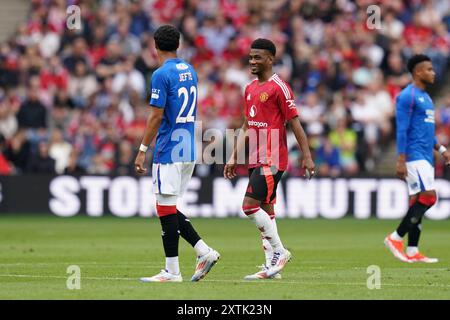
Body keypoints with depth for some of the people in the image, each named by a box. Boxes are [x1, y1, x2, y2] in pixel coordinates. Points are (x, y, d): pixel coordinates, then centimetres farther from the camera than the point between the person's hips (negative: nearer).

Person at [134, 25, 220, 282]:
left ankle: (172, 271, -3)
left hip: (168, 151, -8)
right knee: (170, 209, 15)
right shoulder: (190, 71, 13)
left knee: (166, 208, -4)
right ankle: (204, 251, 6)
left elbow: (156, 117, -15)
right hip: (189, 150, 8)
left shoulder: (162, 74, -12)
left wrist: (142, 150, -9)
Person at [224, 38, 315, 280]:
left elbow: (295, 123, -10)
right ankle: (271, 265, 10)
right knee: (266, 211, 8)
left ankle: (279, 251, -3)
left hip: (271, 160, -8)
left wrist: (307, 156, -12)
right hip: (256, 160, 8)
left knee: (250, 206, -15)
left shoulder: (279, 87, -9)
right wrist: (234, 158, 16)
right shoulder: (250, 89, 16)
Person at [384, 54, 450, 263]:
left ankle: (412, 251, 7)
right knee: (428, 197, -15)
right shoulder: (407, 96, -11)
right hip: (414, 156, -9)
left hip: (425, 157, 9)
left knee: (418, 201, 6)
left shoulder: (425, 97, 19)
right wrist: (401, 161, -19)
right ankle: (396, 238, -9)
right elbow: (402, 130, -15)